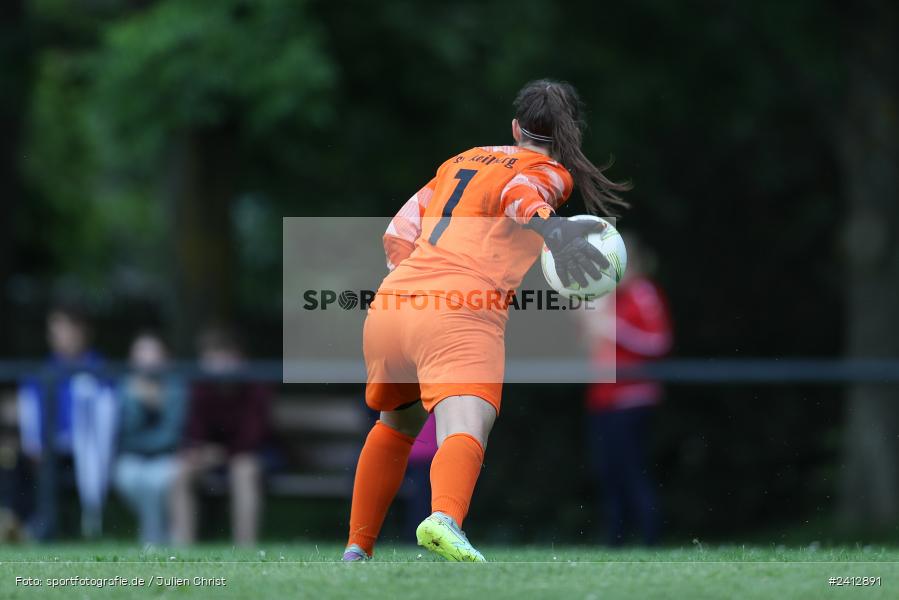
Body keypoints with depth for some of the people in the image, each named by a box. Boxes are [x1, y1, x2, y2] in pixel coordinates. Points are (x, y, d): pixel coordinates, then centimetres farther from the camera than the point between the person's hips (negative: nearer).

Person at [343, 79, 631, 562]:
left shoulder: (461, 161, 28)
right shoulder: (551, 173, 10)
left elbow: (398, 235, 24)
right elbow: (519, 193, -15)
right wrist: (550, 230, -33)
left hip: (388, 306, 6)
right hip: (461, 318, -6)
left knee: (396, 424, 30)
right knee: (464, 431, -23)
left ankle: (356, 549, 33)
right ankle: (444, 519, -53)